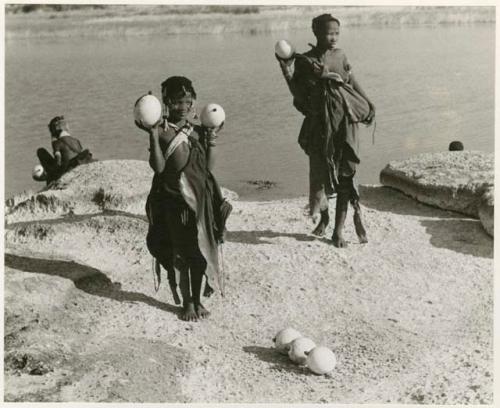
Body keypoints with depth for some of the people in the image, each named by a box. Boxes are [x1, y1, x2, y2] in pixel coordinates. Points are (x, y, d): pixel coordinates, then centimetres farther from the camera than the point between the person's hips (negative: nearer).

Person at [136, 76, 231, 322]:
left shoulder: (197, 132, 7)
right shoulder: (161, 131, -6)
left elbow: (208, 167, 6)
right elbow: (158, 166, -16)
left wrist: (212, 142, -4)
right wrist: (153, 136, -22)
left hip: (200, 198, 4)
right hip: (173, 198, -4)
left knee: (200, 249, 9)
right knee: (180, 252, 3)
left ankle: (197, 299, 24)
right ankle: (186, 302, 17)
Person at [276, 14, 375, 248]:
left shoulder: (340, 56, 5)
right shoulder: (304, 61, -3)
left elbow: (353, 83, 15)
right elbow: (300, 97, -5)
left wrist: (368, 105, 13)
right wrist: (286, 71, -14)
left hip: (344, 119, 1)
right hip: (320, 123, -1)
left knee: (345, 173, -5)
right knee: (321, 171, 7)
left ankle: (339, 228, 2)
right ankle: (323, 216, 32)